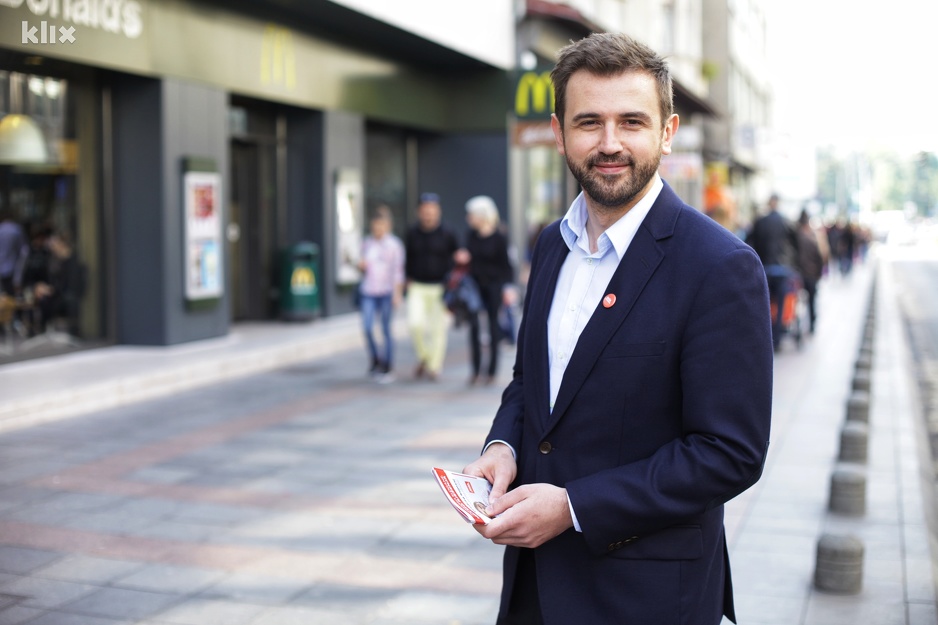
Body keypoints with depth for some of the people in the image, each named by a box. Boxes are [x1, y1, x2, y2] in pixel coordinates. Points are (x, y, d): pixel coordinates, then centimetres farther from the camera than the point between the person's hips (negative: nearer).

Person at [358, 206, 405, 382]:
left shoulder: (394, 244, -2)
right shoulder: (367, 243, 9)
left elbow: (398, 270, -2)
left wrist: (398, 293, -7)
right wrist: (361, 267, -3)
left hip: (386, 291, -3)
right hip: (368, 291, 3)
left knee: (386, 329, 0)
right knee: (367, 328, -8)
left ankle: (387, 369, 9)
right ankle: (376, 360, 16)